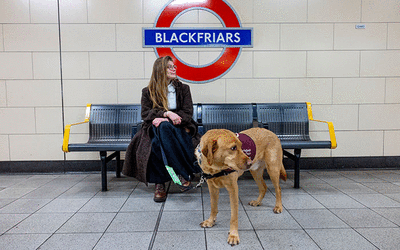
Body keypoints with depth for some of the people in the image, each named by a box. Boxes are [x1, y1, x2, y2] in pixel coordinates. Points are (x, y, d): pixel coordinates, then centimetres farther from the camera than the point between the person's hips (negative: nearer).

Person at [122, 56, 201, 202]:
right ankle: (186, 172, -32)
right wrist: (167, 113, -19)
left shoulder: (183, 89, 14)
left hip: (179, 128, 0)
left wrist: (165, 120, -14)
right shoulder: (148, 92, 13)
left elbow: (187, 113, 3)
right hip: (155, 129, 0)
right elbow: (145, 114, 0)